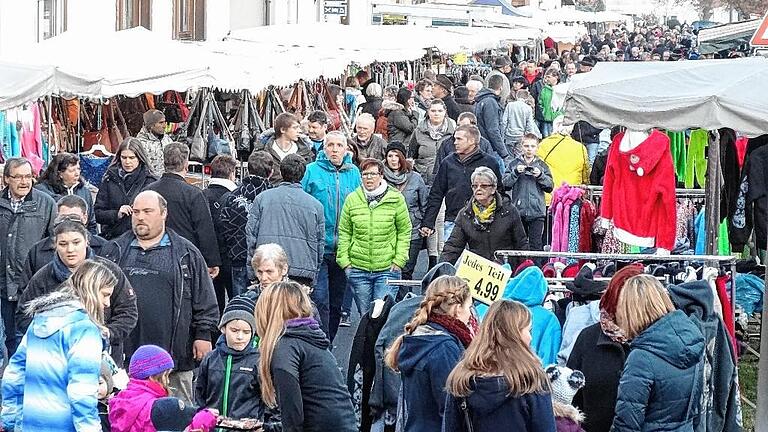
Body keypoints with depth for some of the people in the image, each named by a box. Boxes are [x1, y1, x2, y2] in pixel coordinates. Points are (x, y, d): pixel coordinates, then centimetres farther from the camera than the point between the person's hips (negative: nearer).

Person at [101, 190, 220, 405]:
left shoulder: (186, 253, 7)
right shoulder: (114, 251, 12)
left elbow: (205, 301, 6)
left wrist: (203, 335, 0)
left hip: (173, 354, -2)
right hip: (124, 351, 2)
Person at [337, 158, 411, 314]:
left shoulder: (395, 199, -1)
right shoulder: (352, 199, 3)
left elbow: (404, 231, 3)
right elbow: (344, 232, 7)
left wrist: (399, 260, -4)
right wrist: (344, 260, 1)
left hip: (387, 268, -2)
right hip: (358, 269, 2)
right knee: (364, 314, 9)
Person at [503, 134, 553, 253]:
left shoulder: (542, 165, 9)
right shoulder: (514, 164, 7)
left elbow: (550, 187, 3)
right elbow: (505, 184, -1)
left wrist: (540, 176, -12)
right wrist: (516, 173, -13)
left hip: (537, 211, -1)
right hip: (518, 211, 1)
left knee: (536, 243, -3)